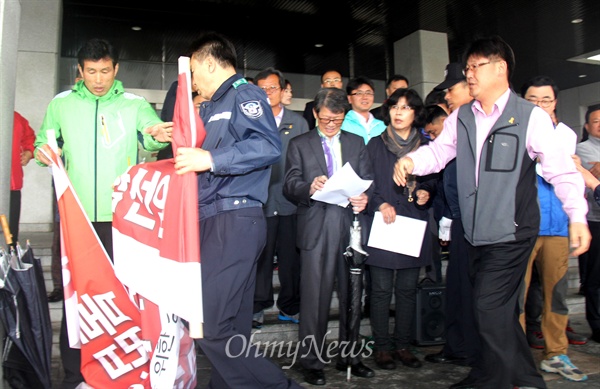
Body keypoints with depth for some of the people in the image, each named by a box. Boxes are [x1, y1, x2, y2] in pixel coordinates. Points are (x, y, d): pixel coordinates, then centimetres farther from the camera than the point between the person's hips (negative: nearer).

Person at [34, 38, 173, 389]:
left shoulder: (135, 104, 5)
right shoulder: (61, 104, 10)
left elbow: (151, 134, -11)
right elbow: (43, 143, 13)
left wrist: (157, 136, -35)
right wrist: (43, 151, -10)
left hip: (120, 215, -1)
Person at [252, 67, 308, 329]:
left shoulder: (298, 122, 11)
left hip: (291, 202, 2)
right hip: (260, 202, -1)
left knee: (291, 256, 8)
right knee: (260, 256, 3)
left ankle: (290, 307, 22)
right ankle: (259, 307, 19)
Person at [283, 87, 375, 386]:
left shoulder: (356, 143, 17)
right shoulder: (299, 144, 9)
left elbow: (367, 180, 9)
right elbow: (289, 185, 1)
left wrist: (364, 198, -13)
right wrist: (309, 188, -21)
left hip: (350, 225, 3)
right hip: (316, 229, -2)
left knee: (351, 295, 10)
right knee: (314, 297, -2)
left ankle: (350, 356, 25)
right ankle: (312, 362, 11)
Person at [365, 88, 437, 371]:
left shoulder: (426, 146, 9)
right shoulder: (375, 145, 5)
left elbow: (433, 180, 17)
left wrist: (426, 192, -4)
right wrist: (380, 204, -13)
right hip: (382, 225, -2)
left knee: (407, 289, 8)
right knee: (381, 290, 1)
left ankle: (403, 345, 21)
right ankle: (382, 347, 14)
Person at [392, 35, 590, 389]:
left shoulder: (531, 116, -6)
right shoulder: (461, 118, 11)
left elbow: (562, 169, -9)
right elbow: (438, 151, 4)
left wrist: (577, 216, -19)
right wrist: (411, 162, -17)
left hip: (512, 232, -6)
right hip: (476, 234, 6)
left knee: (490, 308, -6)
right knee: (501, 311, 16)